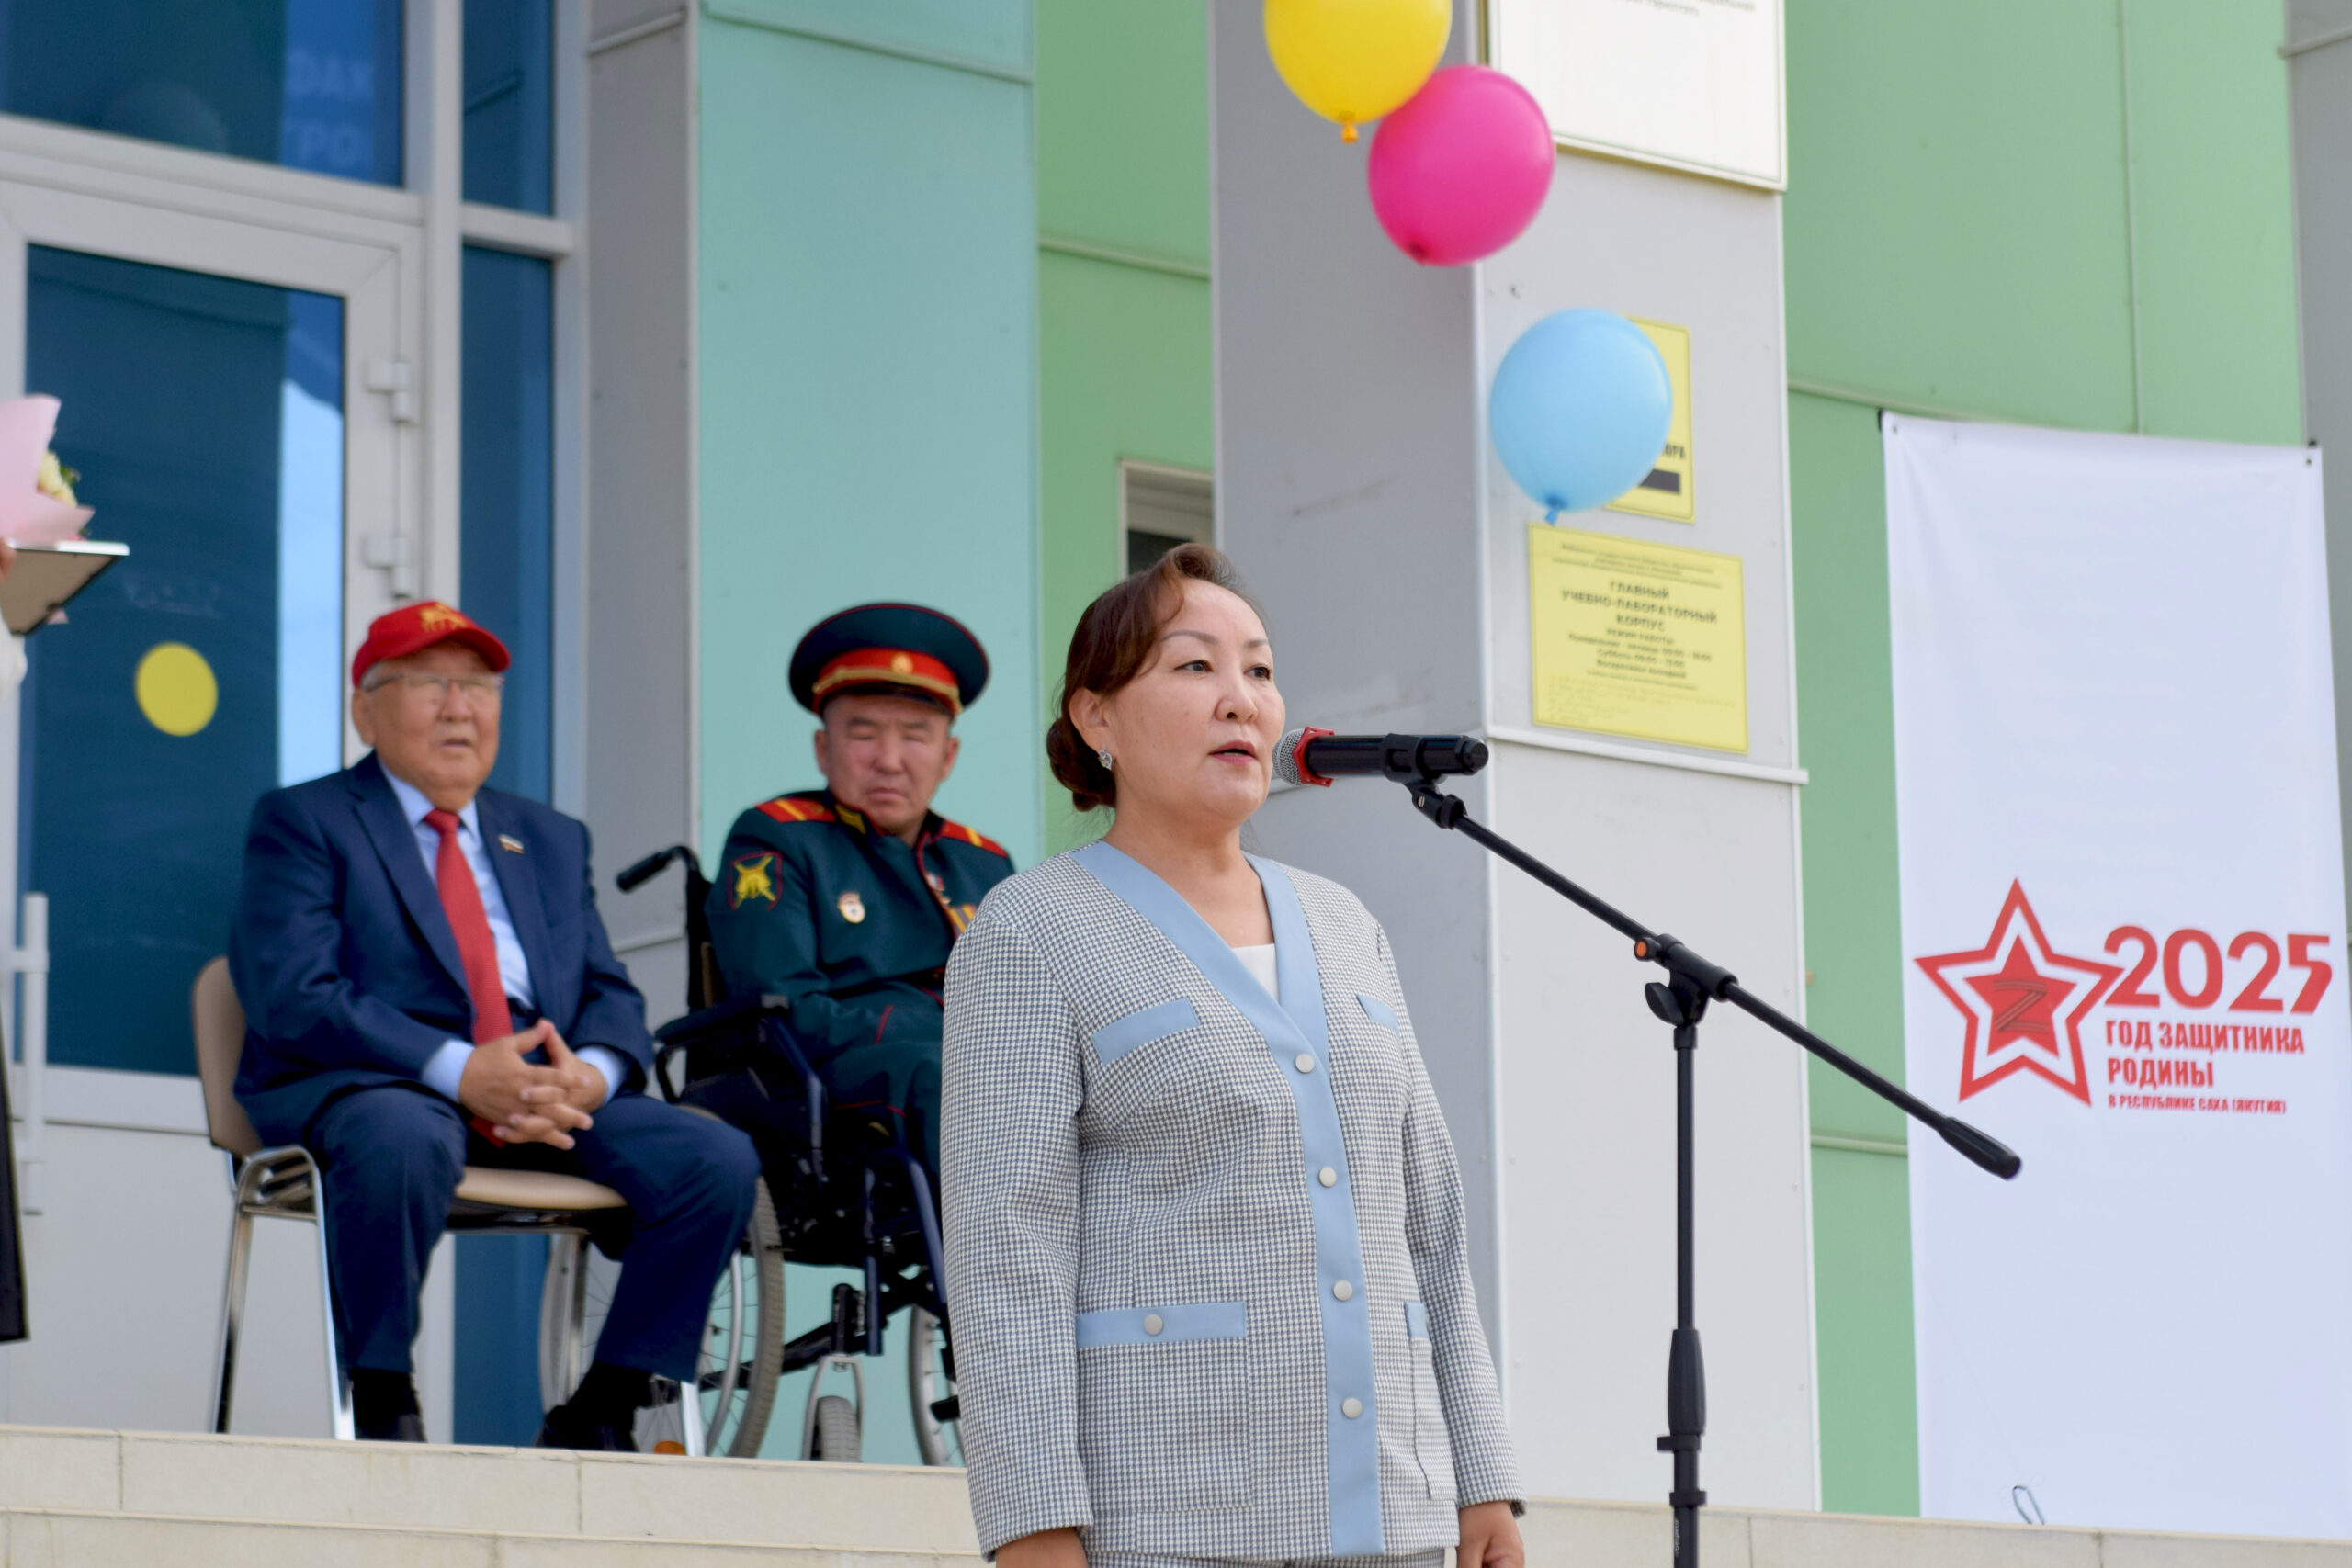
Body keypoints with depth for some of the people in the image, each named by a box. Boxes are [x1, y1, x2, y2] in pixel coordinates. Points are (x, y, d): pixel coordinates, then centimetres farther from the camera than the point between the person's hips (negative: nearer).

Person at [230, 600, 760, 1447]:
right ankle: (382, 1406, -22)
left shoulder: (551, 839, 25)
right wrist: (459, 1070, -20)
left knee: (720, 1160, -18)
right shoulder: (302, 823, 7)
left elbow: (611, 996, 17)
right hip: (365, 1085, -5)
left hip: (550, 1090, 5)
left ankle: (601, 1412, -7)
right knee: (402, 1141, -41)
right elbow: (294, 998, -8)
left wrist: (592, 1072, -9)